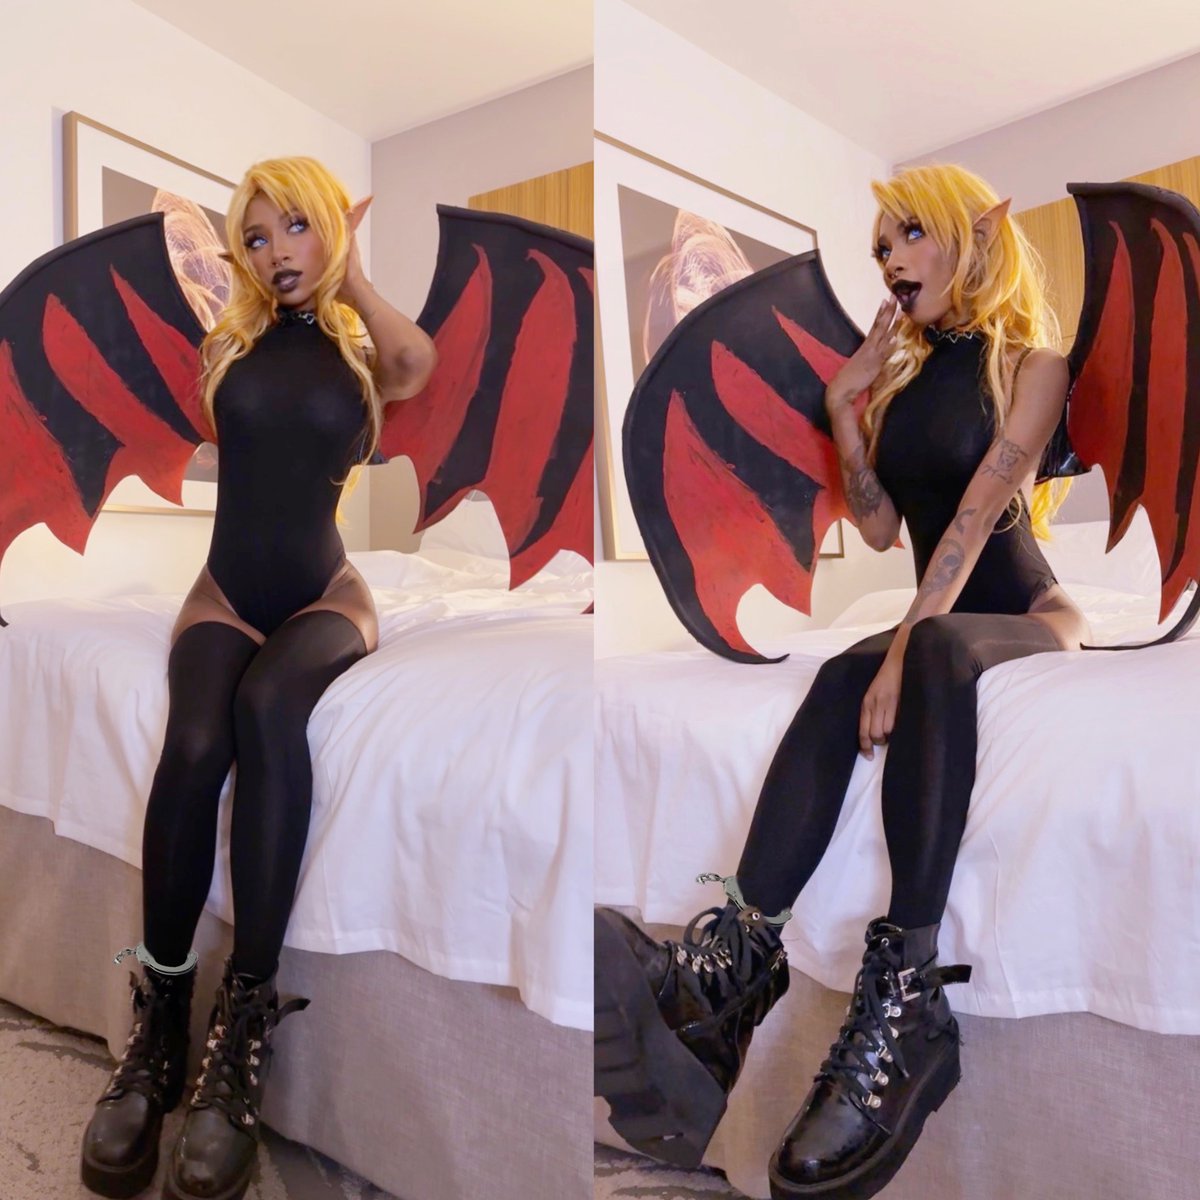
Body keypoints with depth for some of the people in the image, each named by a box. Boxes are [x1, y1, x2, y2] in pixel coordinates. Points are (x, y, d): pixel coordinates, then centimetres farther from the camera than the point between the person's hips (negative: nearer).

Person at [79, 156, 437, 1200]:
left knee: (266, 704, -36)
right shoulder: (228, 342, 16)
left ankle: (249, 1009, -29)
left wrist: (351, 279, 0)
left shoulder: (364, 350, 7)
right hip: (227, 593, 2)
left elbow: (425, 366, -14)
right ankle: (161, 1009, -18)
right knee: (194, 740, -31)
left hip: (324, 594, -2)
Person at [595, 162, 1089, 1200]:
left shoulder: (1029, 362, -2)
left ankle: (903, 993, -45)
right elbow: (882, 528, 6)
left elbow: (978, 513, -18)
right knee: (843, 680, -30)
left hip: (1028, 617, -4)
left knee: (940, 653, -39)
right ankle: (738, 952, -44)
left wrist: (908, 648, -30)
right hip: (933, 625, 4)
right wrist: (844, 407, -2)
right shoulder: (904, 370, 14)